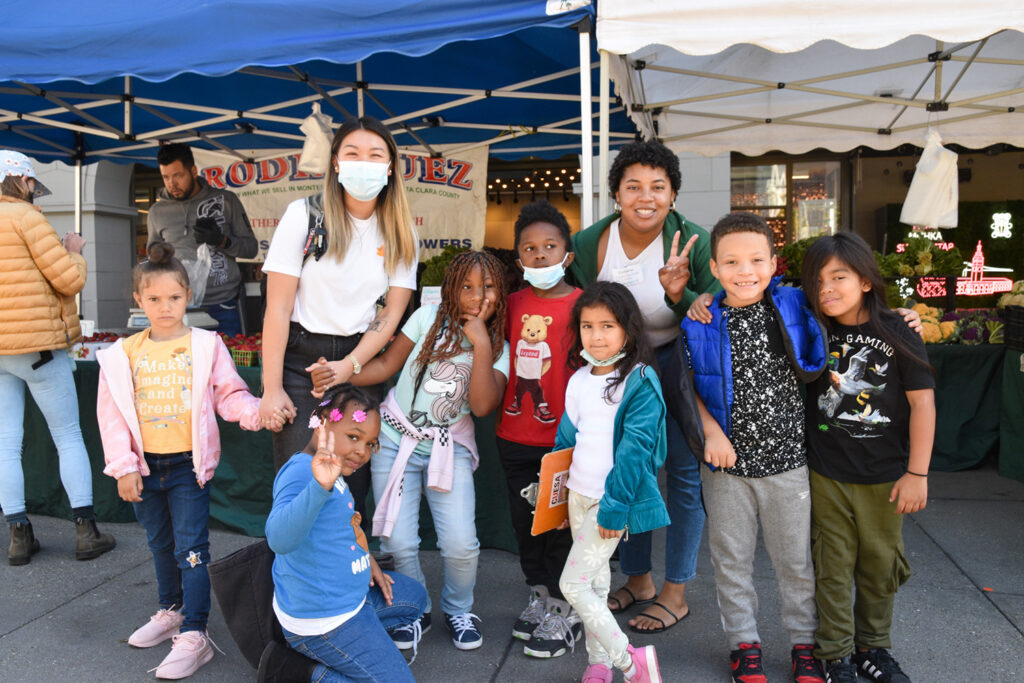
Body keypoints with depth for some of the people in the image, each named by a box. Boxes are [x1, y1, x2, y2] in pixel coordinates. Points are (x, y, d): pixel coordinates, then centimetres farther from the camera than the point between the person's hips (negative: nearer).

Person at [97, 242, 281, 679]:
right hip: (145, 466, 4)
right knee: (160, 545, 21)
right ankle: (171, 611, 40)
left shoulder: (206, 346, -6)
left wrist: (257, 411, -27)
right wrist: (124, 467, -4)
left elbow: (229, 395, -7)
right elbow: (112, 414, 1)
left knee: (190, 549, -4)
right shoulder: (124, 354, 1)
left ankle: (194, 636, 4)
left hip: (188, 464, -4)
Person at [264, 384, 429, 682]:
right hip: (324, 621, -10)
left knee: (414, 597, 28)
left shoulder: (333, 473, 6)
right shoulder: (301, 471, -26)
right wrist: (320, 487, -58)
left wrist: (365, 558, 11)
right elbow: (280, 539, -45)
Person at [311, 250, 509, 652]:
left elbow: (482, 405, -16)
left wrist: (481, 343, -19)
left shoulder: (498, 348, -1)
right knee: (399, 543, -4)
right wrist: (338, 377, -15)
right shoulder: (428, 319, -3)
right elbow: (386, 365, -1)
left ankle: (458, 610, 21)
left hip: (449, 447, 0)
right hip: (395, 439, 0)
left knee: (461, 544, -11)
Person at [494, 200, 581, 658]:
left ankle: (565, 610, 24)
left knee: (560, 523, 7)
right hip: (514, 434, 5)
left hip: (560, 436, -5)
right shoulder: (513, 303, 5)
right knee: (524, 518, 17)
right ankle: (539, 597, 36)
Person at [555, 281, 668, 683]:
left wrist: (614, 507, -19)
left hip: (612, 499, -7)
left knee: (572, 583, -6)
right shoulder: (579, 379, 6)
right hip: (579, 493, 7)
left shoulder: (640, 381, -15)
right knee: (595, 582, 16)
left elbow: (633, 449, -19)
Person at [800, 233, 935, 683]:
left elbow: (922, 401, -6)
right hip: (826, 474, 0)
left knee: (880, 563, 14)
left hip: (884, 475, 0)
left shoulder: (897, 334, -8)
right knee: (833, 565, 7)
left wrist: (917, 473, -8)